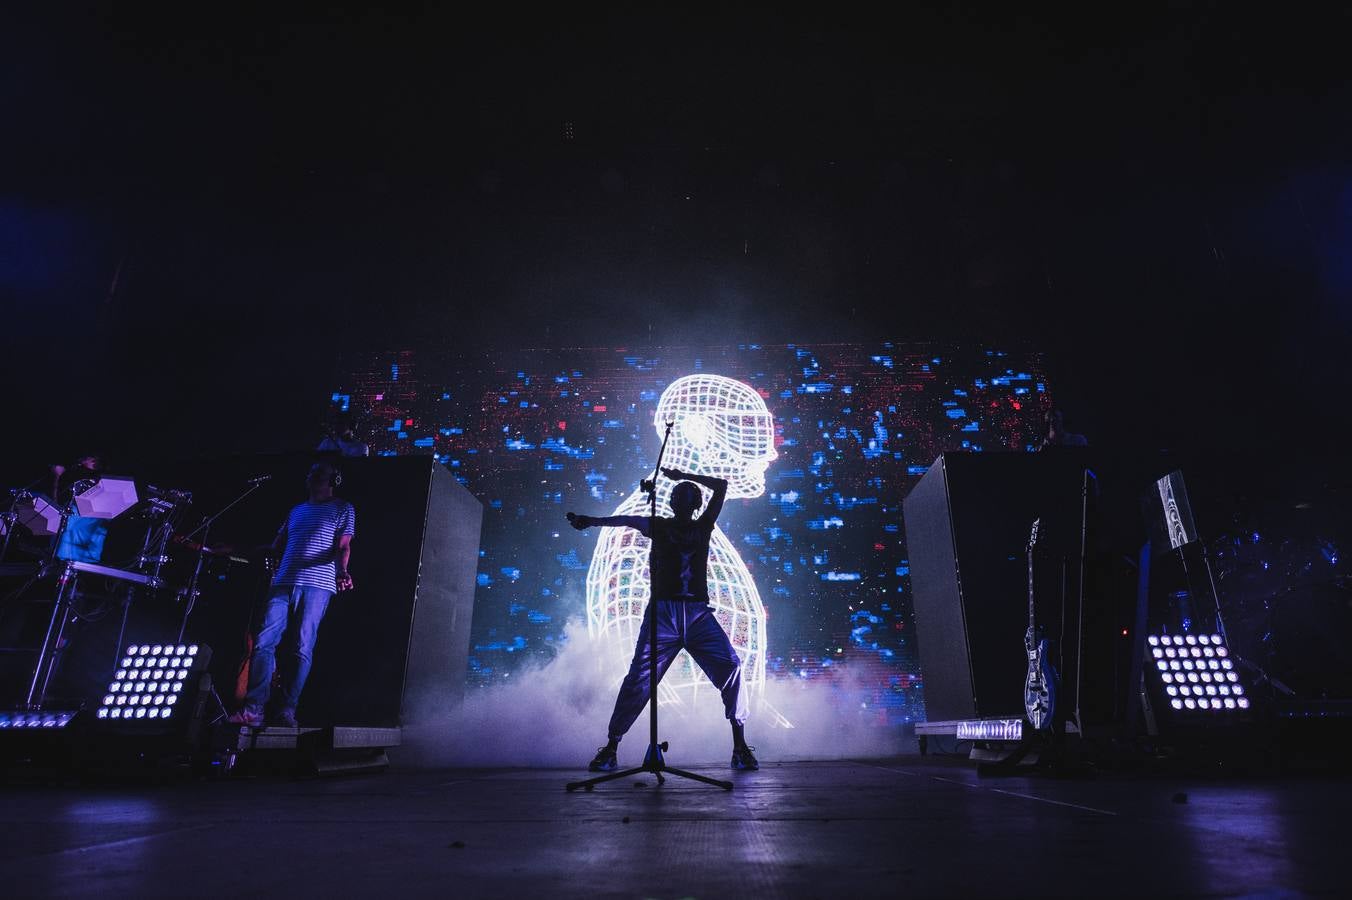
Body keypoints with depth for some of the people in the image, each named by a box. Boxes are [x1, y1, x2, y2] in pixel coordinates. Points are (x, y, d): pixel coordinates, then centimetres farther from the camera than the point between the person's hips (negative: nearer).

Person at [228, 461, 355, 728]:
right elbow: (277, 546, 29)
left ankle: (287, 712, -4)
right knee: (263, 642, -6)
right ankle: (253, 710, -5)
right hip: (284, 584, 5)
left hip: (317, 585, -5)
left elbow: (343, 547, -4)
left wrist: (342, 571, -22)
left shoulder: (343, 510, 9)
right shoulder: (297, 511, 26)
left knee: (303, 648, -7)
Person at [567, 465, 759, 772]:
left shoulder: (703, 527, 17)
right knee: (639, 679, -8)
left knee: (731, 668, -12)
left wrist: (682, 475, 19)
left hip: (698, 614, 2)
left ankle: (740, 747, 0)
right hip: (662, 612, -2)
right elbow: (628, 520, -3)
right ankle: (610, 748, 4)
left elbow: (721, 486, 18)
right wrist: (591, 520, -16)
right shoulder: (658, 525, 12)